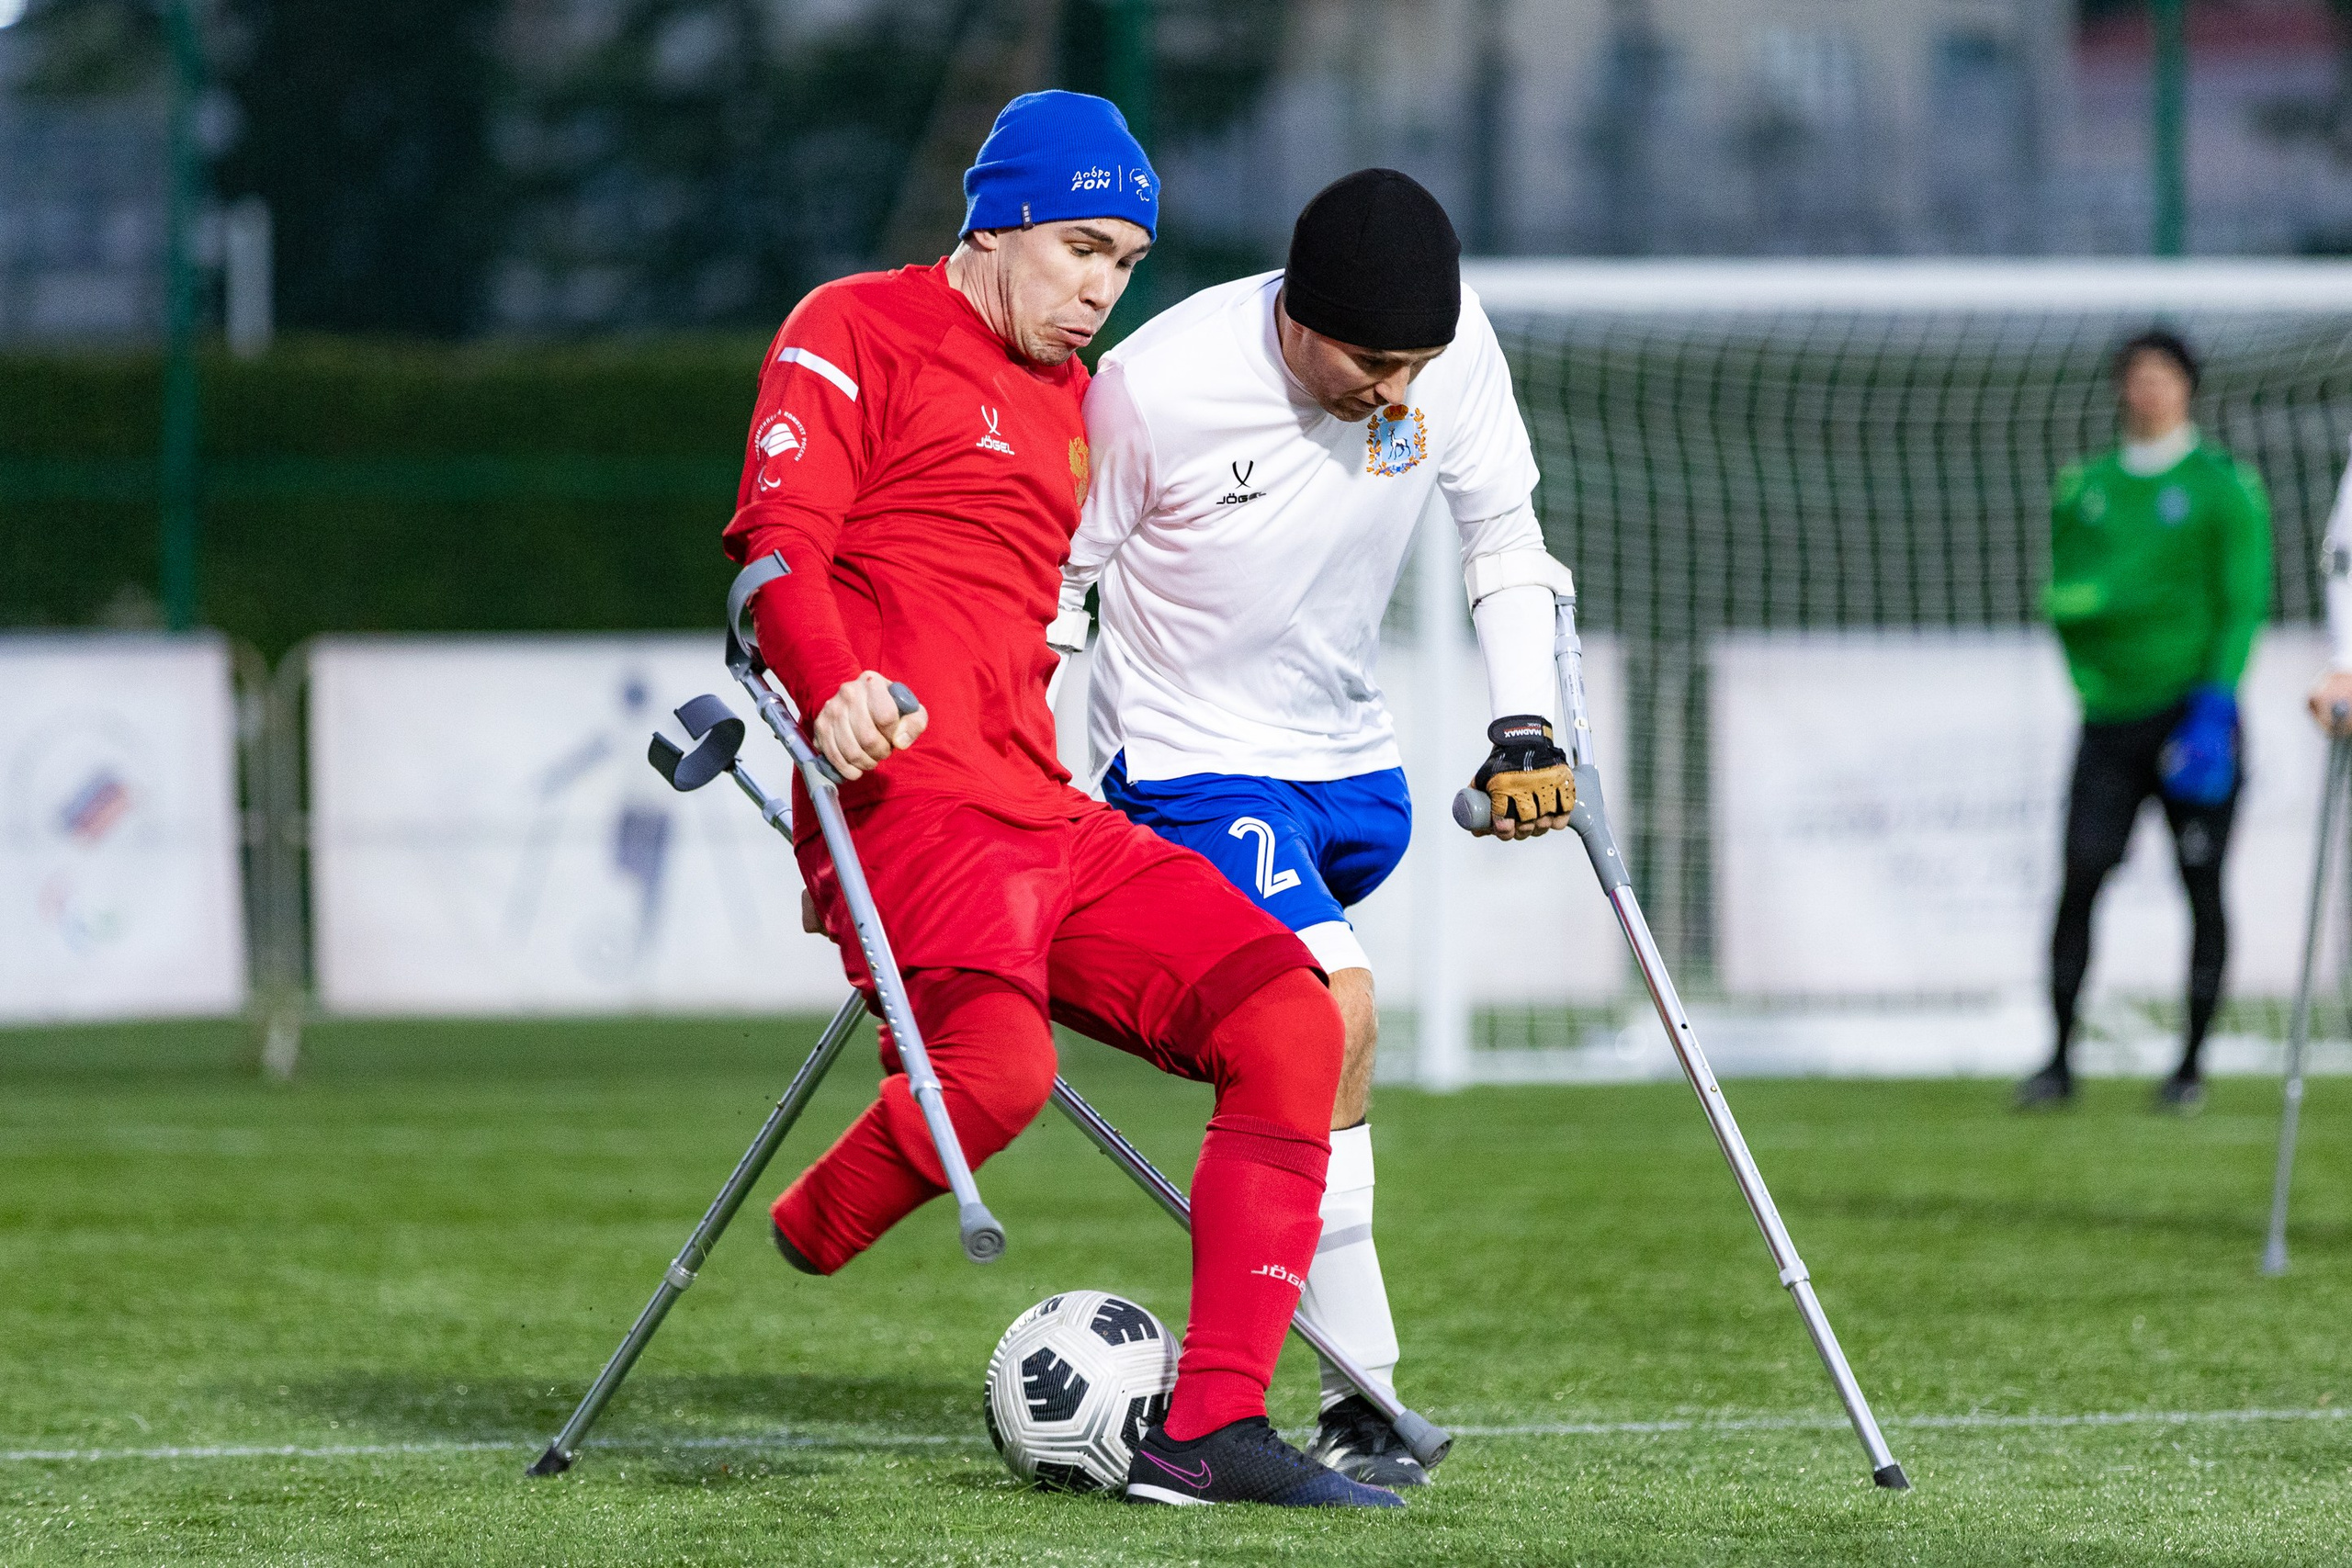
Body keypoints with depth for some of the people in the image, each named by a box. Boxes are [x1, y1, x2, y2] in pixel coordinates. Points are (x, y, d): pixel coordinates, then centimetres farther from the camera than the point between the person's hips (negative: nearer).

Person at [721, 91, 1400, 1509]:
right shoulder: (858, 332, 3)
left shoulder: (1073, 396, 27)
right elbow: (778, 532, -10)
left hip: (1051, 813, 8)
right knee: (996, 1063, -34)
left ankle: (1213, 1429, -9)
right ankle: (803, 1252, -5)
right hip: (913, 801, -8)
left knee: (1291, 1020, -7)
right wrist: (829, 687, -27)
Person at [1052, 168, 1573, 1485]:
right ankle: (1361, 1400, -21)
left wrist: (1528, 728, -4)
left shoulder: (1453, 341, -13)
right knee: (1335, 1006, -23)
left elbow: (1502, 534, 4)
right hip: (1194, 759, -6)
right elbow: (1051, 585, -10)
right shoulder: (1157, 386, -25)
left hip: (1352, 758, 6)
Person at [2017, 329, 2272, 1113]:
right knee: (2080, 875, -7)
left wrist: (2215, 703, -14)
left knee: (2202, 885, 0)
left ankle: (2192, 1063, 7)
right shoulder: (2084, 488, 11)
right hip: (2110, 716, 3)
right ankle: (2060, 1058, -2)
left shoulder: (2224, 485, 1)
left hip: (2192, 714, -3)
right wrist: (2085, 678, -6)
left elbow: (2244, 604, -4)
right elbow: (2063, 595, 12)